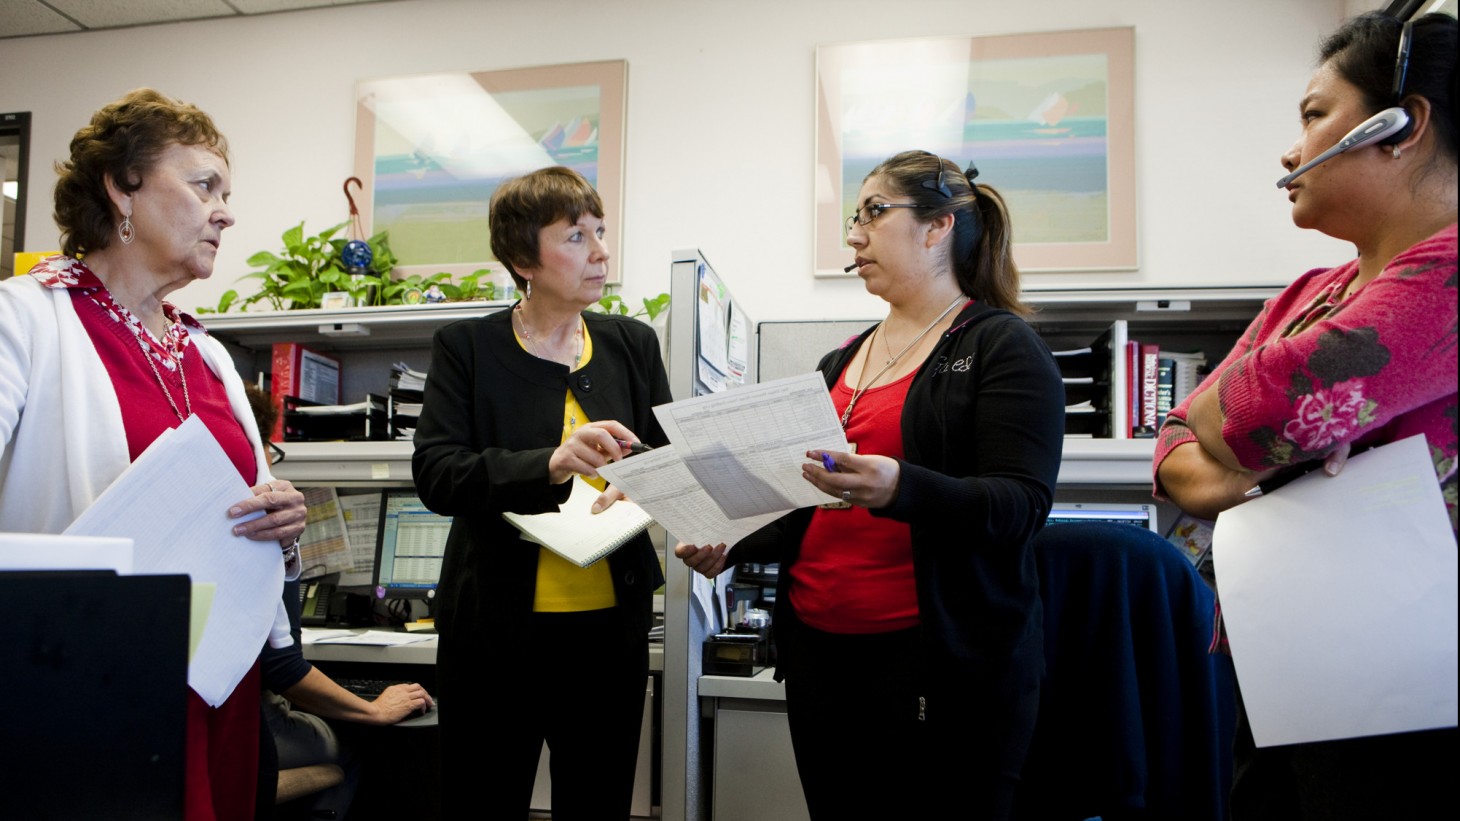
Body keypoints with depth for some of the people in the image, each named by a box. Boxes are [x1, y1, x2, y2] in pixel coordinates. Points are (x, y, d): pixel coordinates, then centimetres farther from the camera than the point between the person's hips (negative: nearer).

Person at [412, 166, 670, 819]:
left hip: (611, 625, 3)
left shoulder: (633, 343, 7)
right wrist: (549, 464, -28)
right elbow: (434, 474, -13)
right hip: (498, 625, -2)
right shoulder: (466, 347, -3)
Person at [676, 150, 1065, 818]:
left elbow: (1023, 505, -15)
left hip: (937, 659, -6)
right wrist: (729, 546, 3)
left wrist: (899, 488, -32)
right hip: (817, 650, 6)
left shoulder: (1002, 346, -5)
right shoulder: (843, 361, 14)